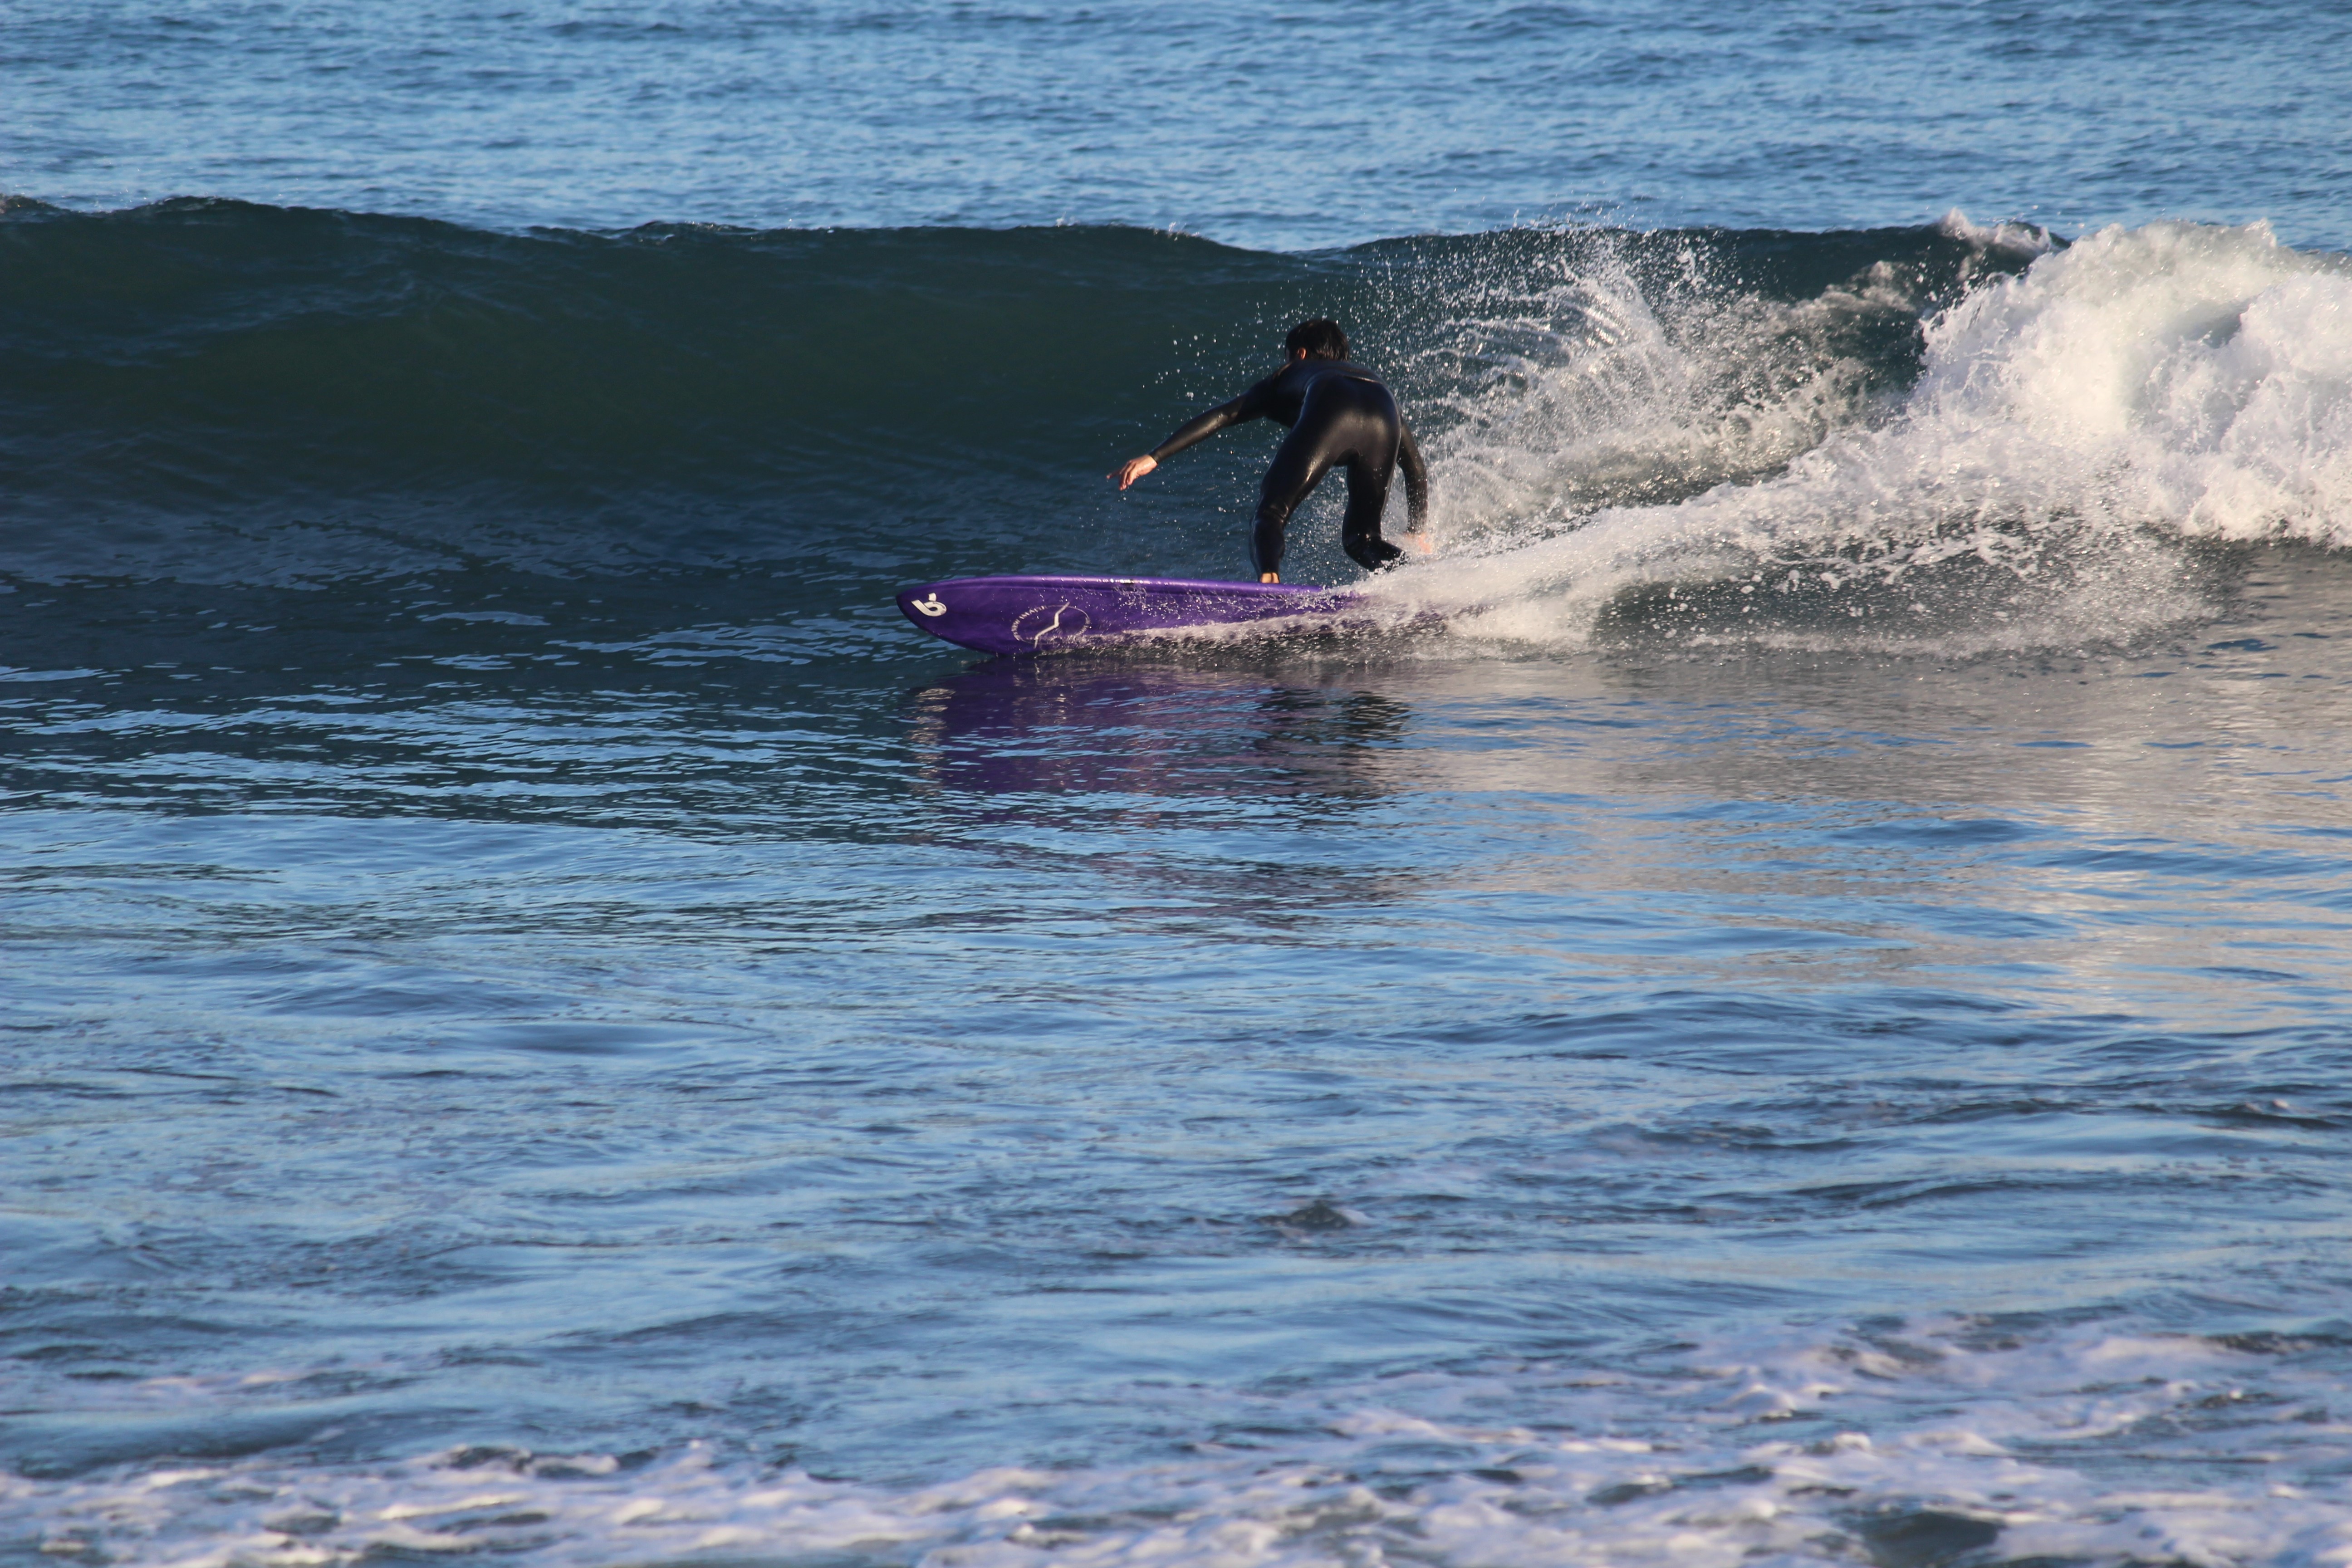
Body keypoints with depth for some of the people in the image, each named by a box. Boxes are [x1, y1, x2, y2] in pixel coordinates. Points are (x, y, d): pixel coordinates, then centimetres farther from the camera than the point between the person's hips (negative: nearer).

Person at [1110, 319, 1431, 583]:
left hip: (1329, 419, -3)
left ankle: (1269, 581, -31)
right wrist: (1418, 532, 46)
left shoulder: (1290, 377, 39)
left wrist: (1154, 458, 26)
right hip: (1382, 423, 3)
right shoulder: (1372, 380, 46)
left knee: (1271, 516, 1)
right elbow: (1415, 466, 41)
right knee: (1361, 539, 18)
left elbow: (1221, 416, 29)